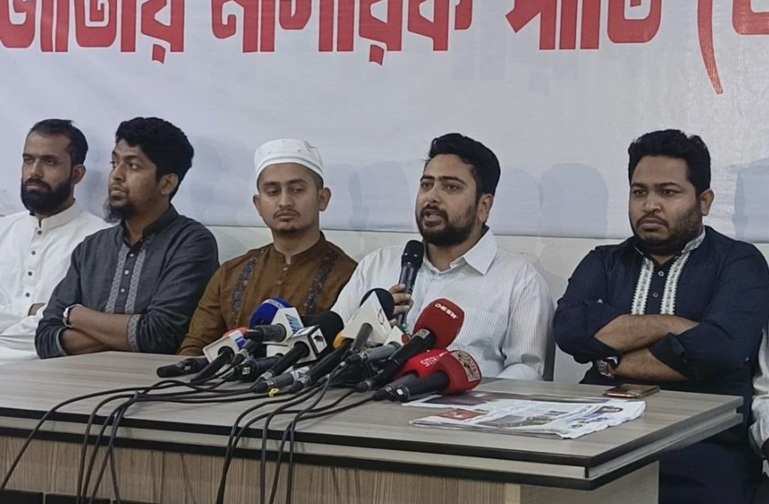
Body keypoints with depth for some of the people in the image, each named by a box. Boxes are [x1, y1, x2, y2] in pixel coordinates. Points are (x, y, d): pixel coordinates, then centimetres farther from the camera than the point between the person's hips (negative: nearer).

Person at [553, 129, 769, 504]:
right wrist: (672, 325, -6)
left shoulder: (739, 264, 6)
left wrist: (615, 362, -4)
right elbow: (570, 329, -2)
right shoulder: (603, 263, 18)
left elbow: (721, 346, -13)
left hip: (704, 452, -2)